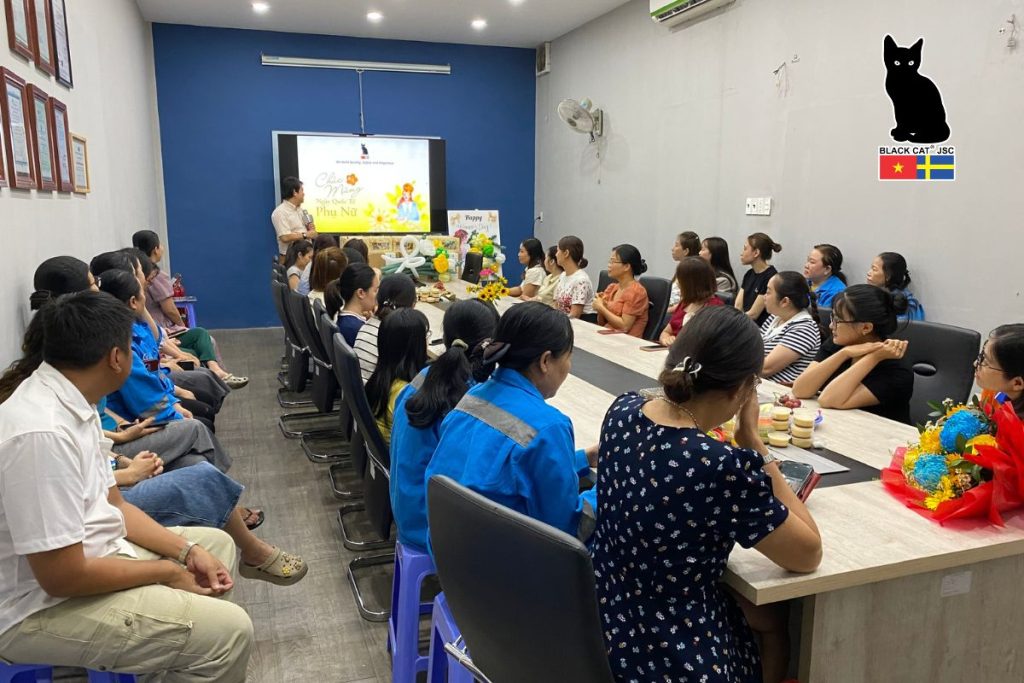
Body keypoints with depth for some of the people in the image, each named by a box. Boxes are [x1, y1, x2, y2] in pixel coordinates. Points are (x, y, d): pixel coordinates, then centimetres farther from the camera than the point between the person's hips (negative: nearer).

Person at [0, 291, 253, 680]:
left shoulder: (73, 405, 1)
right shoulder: (42, 431, -30)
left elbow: (112, 504, 10)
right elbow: (63, 576, -28)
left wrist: (188, 551, 0)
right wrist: (168, 573, -14)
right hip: (45, 606, -10)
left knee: (217, 544, 20)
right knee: (229, 630, -19)